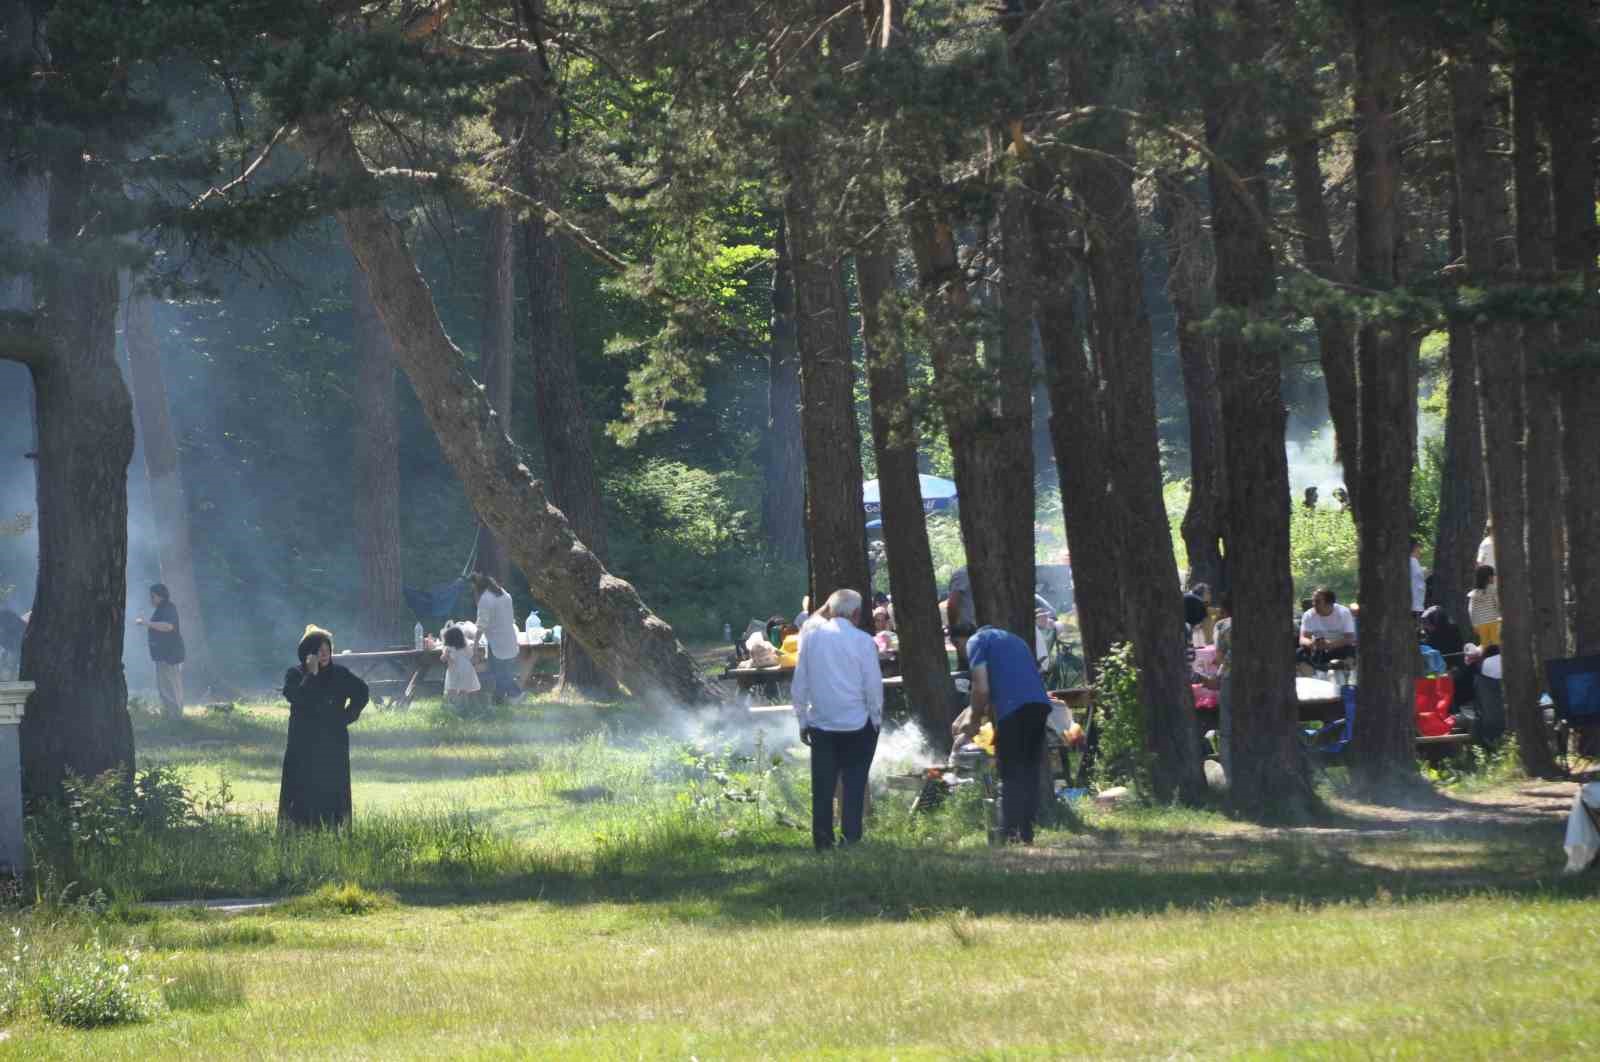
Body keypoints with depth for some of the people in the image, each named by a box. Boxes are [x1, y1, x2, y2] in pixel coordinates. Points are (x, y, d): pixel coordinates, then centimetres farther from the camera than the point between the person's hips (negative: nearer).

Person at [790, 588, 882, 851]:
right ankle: (851, 839, 1)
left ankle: (822, 841, 7)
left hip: (820, 722, 3)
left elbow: (799, 683, 4)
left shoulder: (811, 637, 0)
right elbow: (873, 684, -5)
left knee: (823, 785, 7)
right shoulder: (862, 641, -9)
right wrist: (876, 718, 9)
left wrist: (802, 720, 13)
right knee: (854, 784, 4)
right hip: (857, 724, -3)